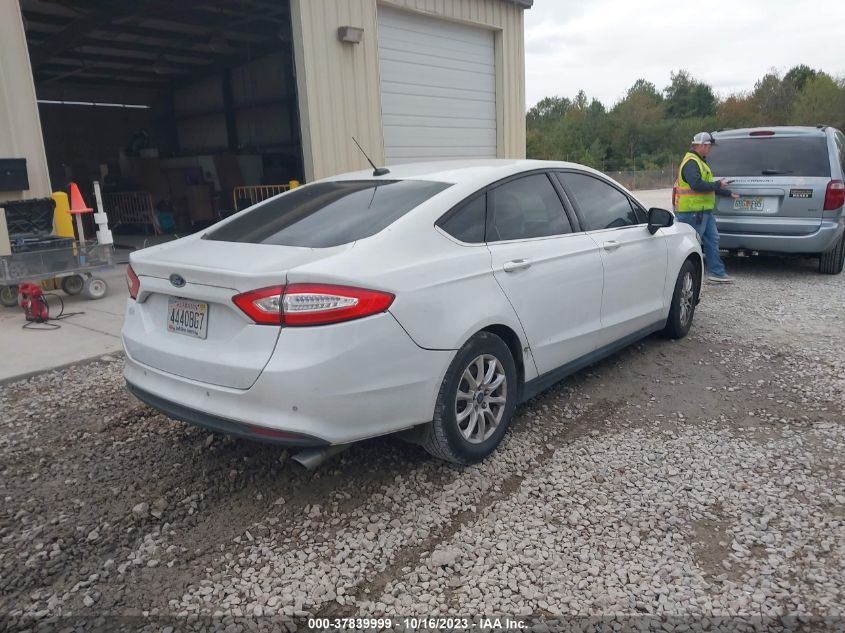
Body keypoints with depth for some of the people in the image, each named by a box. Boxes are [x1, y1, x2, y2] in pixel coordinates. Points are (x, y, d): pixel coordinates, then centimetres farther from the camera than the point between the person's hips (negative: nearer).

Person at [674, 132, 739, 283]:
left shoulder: (699, 161, 21)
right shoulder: (691, 162, -15)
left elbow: (707, 184, 29)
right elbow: (697, 185, -27)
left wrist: (729, 193, 32)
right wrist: (718, 185, -15)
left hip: (704, 211, 11)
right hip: (693, 212, -11)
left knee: (712, 240, 12)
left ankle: (716, 272, 18)